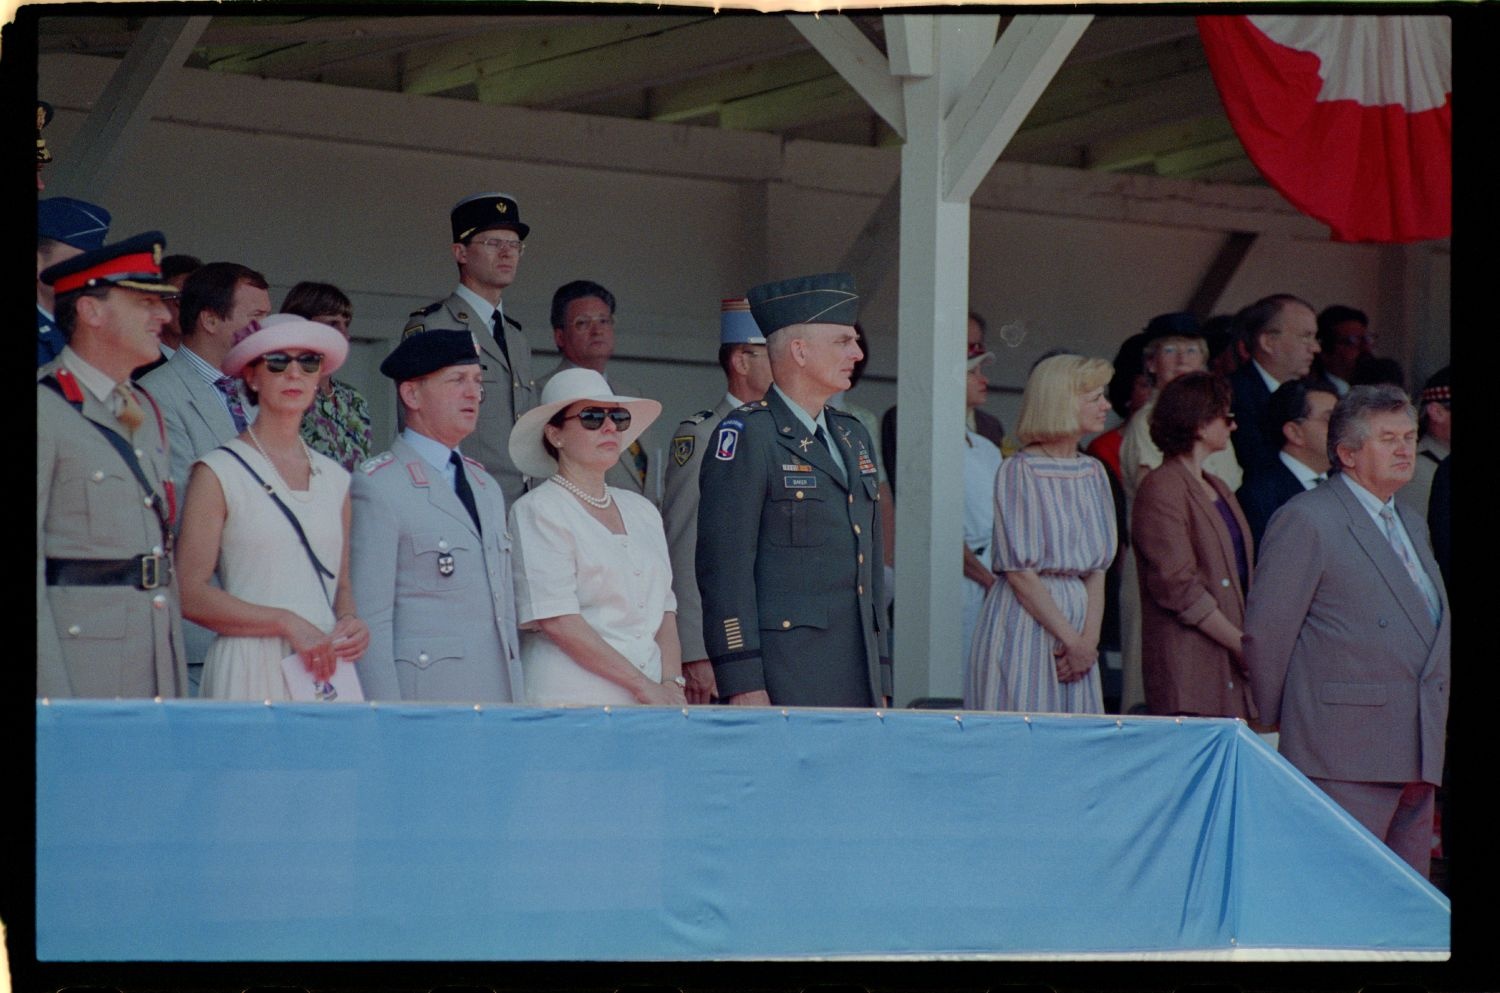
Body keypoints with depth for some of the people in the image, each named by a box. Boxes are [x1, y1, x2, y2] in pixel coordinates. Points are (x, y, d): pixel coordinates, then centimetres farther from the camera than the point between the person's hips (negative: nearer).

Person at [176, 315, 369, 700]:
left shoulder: (334, 478, 16)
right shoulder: (218, 473, 0)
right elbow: (189, 594, -7)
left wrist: (350, 622, 1)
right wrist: (287, 623, -13)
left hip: (327, 668, 5)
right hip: (252, 668, -4)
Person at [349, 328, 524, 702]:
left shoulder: (487, 489, 20)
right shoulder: (377, 487, -4)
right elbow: (369, 621, -9)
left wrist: (519, 701, 15)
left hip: (499, 699, 7)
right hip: (424, 697, -7)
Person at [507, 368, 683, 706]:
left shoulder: (641, 510, 18)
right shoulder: (537, 511, -2)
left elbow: (665, 610, 16)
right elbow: (558, 621, -10)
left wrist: (672, 684, -2)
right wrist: (643, 686, -12)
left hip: (649, 703, 5)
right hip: (571, 701, -5)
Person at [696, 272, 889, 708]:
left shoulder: (853, 436, 20)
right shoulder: (745, 435, -6)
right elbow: (724, 567, -12)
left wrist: (879, 681, 18)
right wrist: (744, 686, -18)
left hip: (856, 675, 8)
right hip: (783, 676, -8)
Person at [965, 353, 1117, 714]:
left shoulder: (1093, 472, 12)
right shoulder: (1019, 471, -8)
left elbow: (1097, 569, 10)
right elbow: (1019, 572, -12)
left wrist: (1090, 638, -5)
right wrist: (1070, 638, -12)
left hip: (1079, 613, 6)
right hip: (1024, 624, -6)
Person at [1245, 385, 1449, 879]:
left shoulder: (1411, 525, 21)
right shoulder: (1307, 520, -7)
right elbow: (1265, 630, -8)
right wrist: (1278, 719, -1)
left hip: (1418, 754, 8)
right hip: (1348, 754, -8)